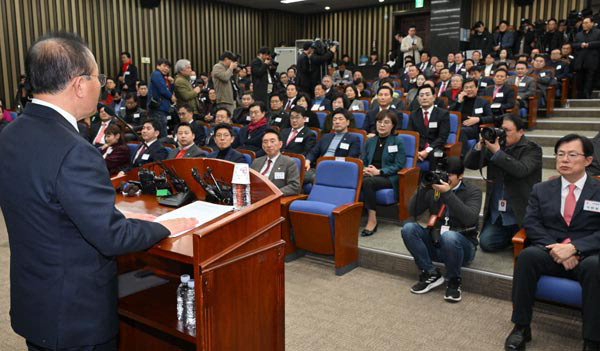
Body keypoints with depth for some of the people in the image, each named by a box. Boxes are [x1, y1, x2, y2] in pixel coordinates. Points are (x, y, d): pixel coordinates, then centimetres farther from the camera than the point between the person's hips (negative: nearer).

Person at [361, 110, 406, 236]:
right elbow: (363, 161, 21)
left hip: (389, 178, -4)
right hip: (370, 175, 4)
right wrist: (364, 169, -4)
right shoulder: (370, 141, 20)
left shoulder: (398, 142, 6)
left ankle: (372, 219, -29)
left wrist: (379, 171, -15)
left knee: (367, 182, -36)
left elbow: (398, 166, -4)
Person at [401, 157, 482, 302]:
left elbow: (470, 218, -24)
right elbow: (413, 211, -5)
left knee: (448, 236, -38)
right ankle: (431, 274, -11)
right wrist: (424, 188, -17)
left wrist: (448, 193, -30)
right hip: (435, 243, 4)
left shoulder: (472, 192, -5)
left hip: (461, 245, -3)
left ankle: (453, 281, -11)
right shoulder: (433, 189, 3)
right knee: (408, 228, -21)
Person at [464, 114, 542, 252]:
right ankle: (511, 235, 24)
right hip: (495, 213, 4)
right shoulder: (494, 145, 5)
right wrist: (480, 145, -13)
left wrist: (497, 152, -25)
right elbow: (470, 164, 2)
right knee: (486, 243, -4)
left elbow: (521, 170, -26)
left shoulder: (532, 149, -6)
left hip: (521, 213, -4)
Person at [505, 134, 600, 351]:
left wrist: (574, 247, -19)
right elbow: (531, 224, 2)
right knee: (527, 255, -31)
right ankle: (521, 327, -21)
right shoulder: (541, 190, 15)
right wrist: (556, 249, -14)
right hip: (550, 252, 2)